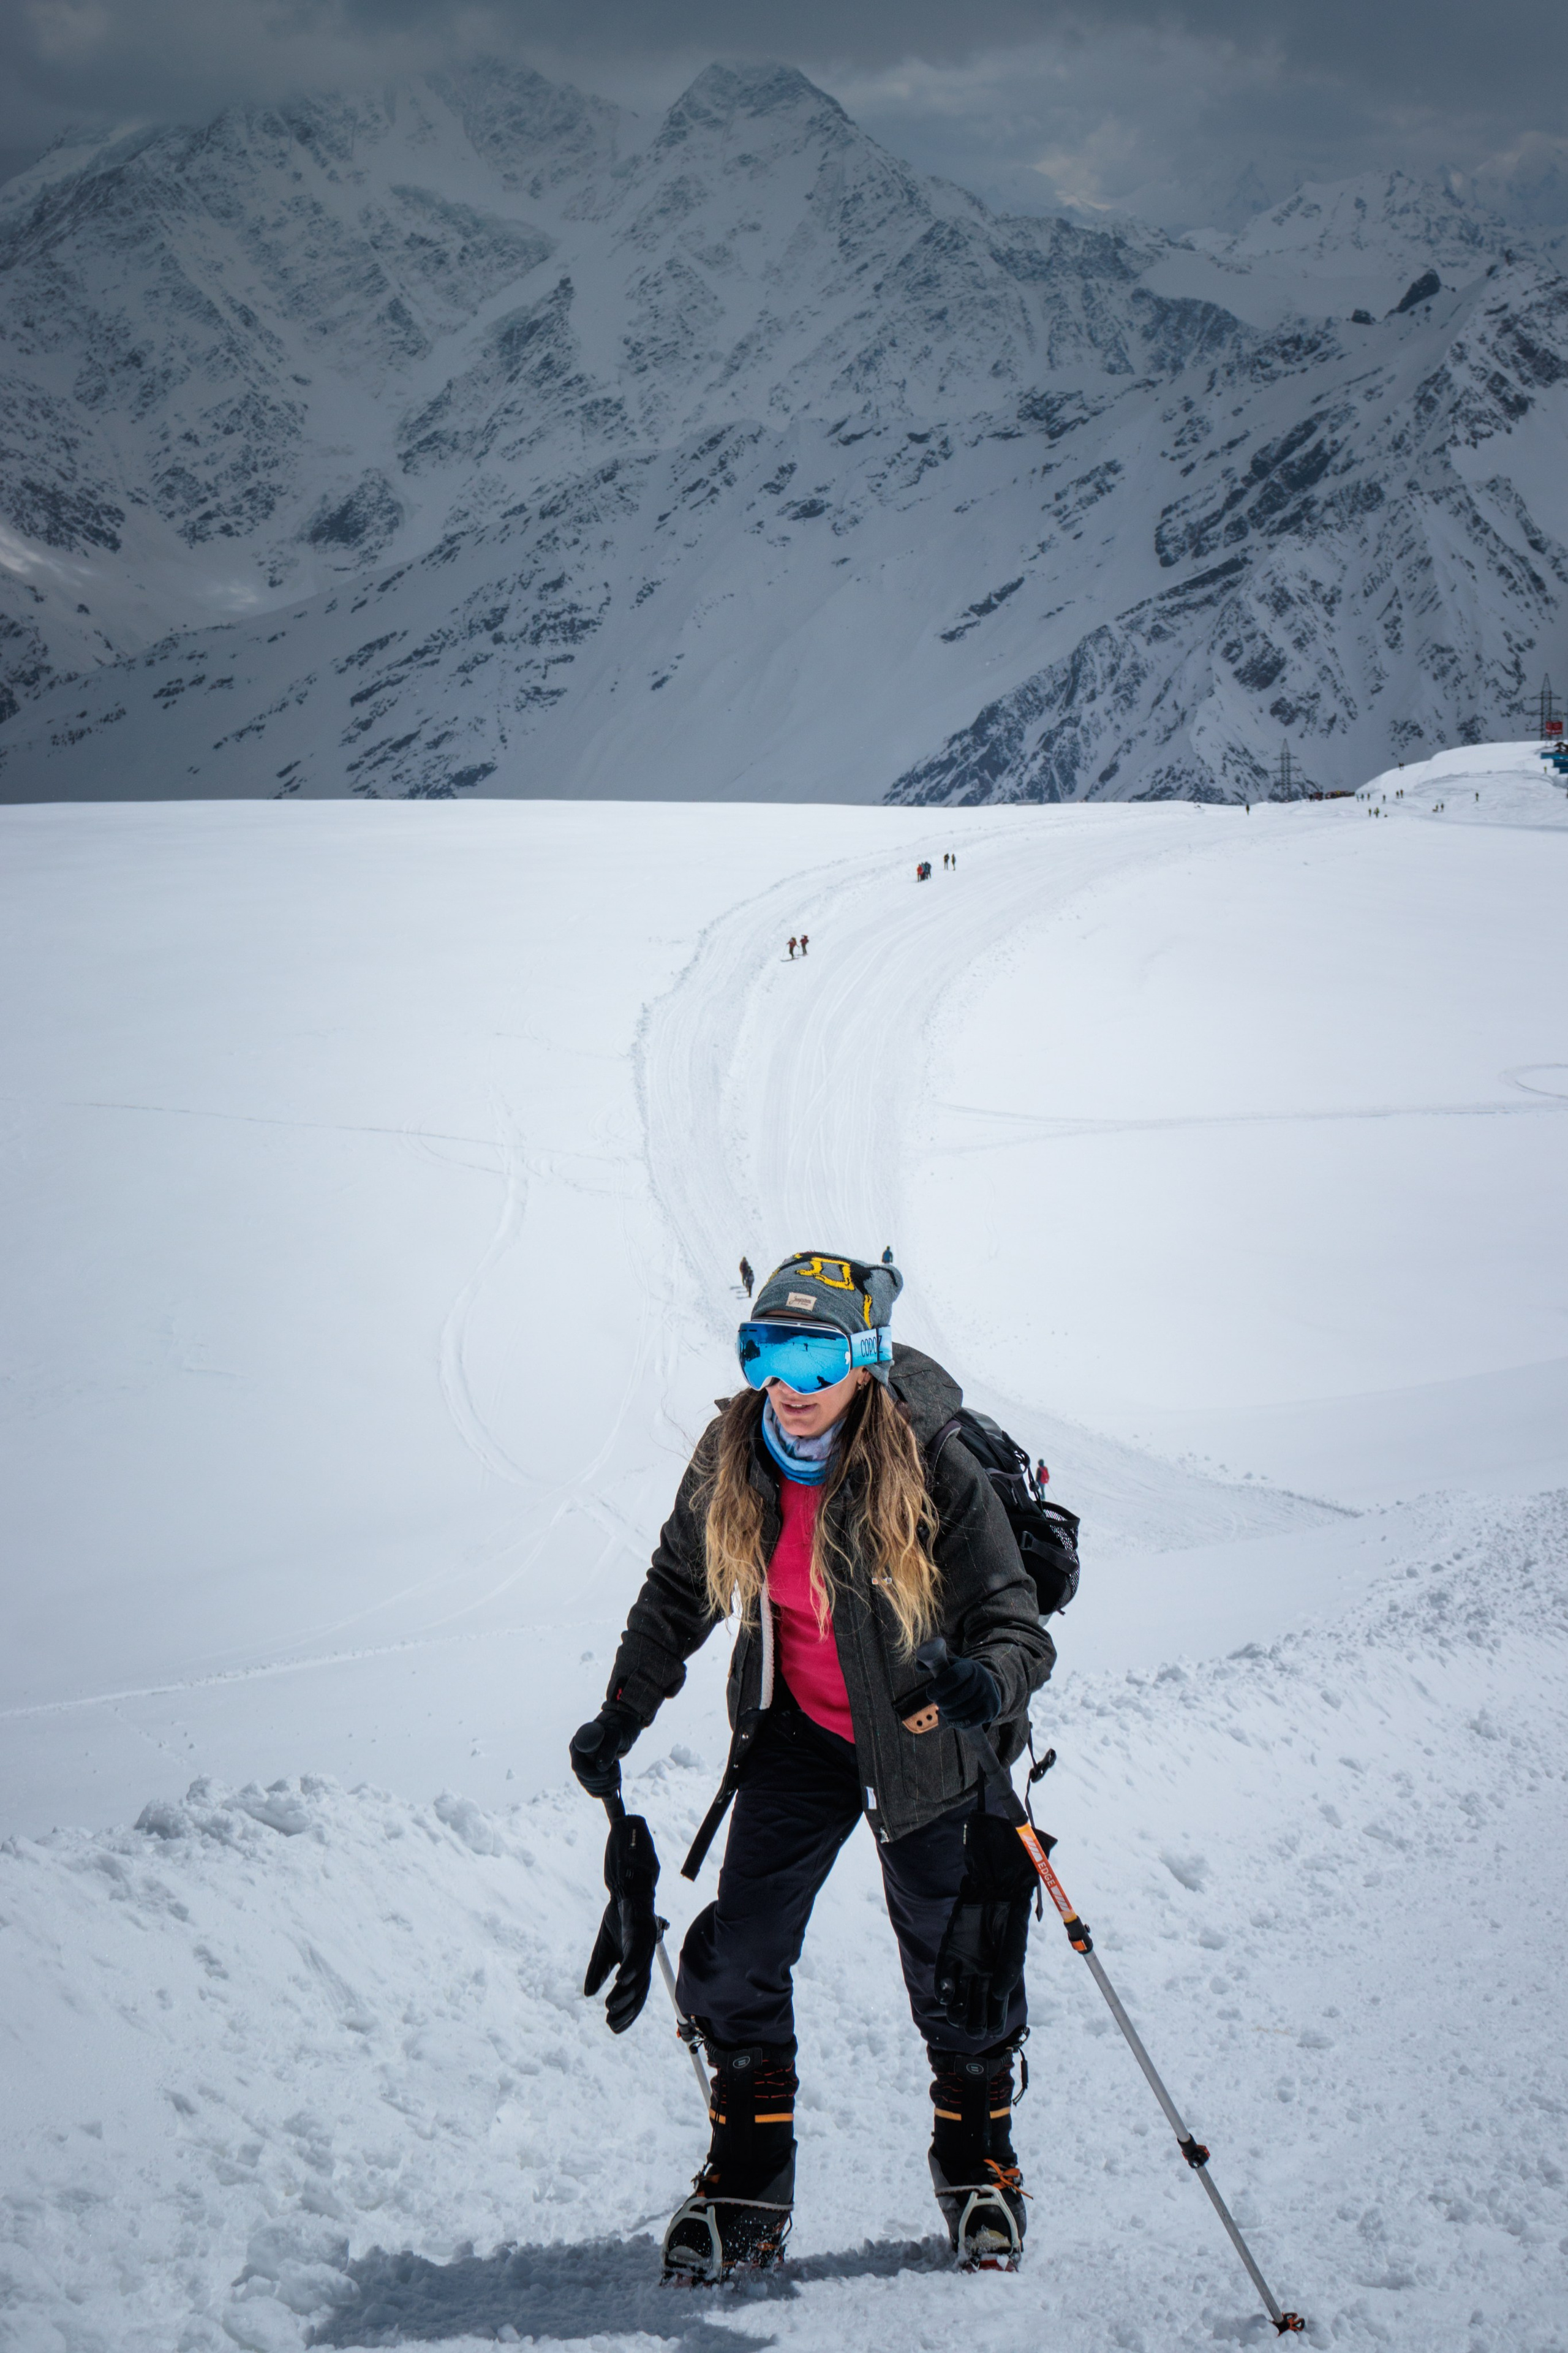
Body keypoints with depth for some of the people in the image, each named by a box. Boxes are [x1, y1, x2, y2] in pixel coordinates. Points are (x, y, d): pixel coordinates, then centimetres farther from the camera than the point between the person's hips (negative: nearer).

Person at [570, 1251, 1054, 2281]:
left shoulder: (934, 1470, -24)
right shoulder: (732, 1458, -11)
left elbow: (1015, 1617, -24)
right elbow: (680, 1587, 7)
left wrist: (990, 1678, -46)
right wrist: (623, 1715, 6)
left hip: (923, 1743, -3)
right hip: (797, 1735, 3)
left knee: (958, 1974, 7)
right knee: (736, 1958, -4)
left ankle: (978, 2160, 32)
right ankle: (747, 2184, 12)